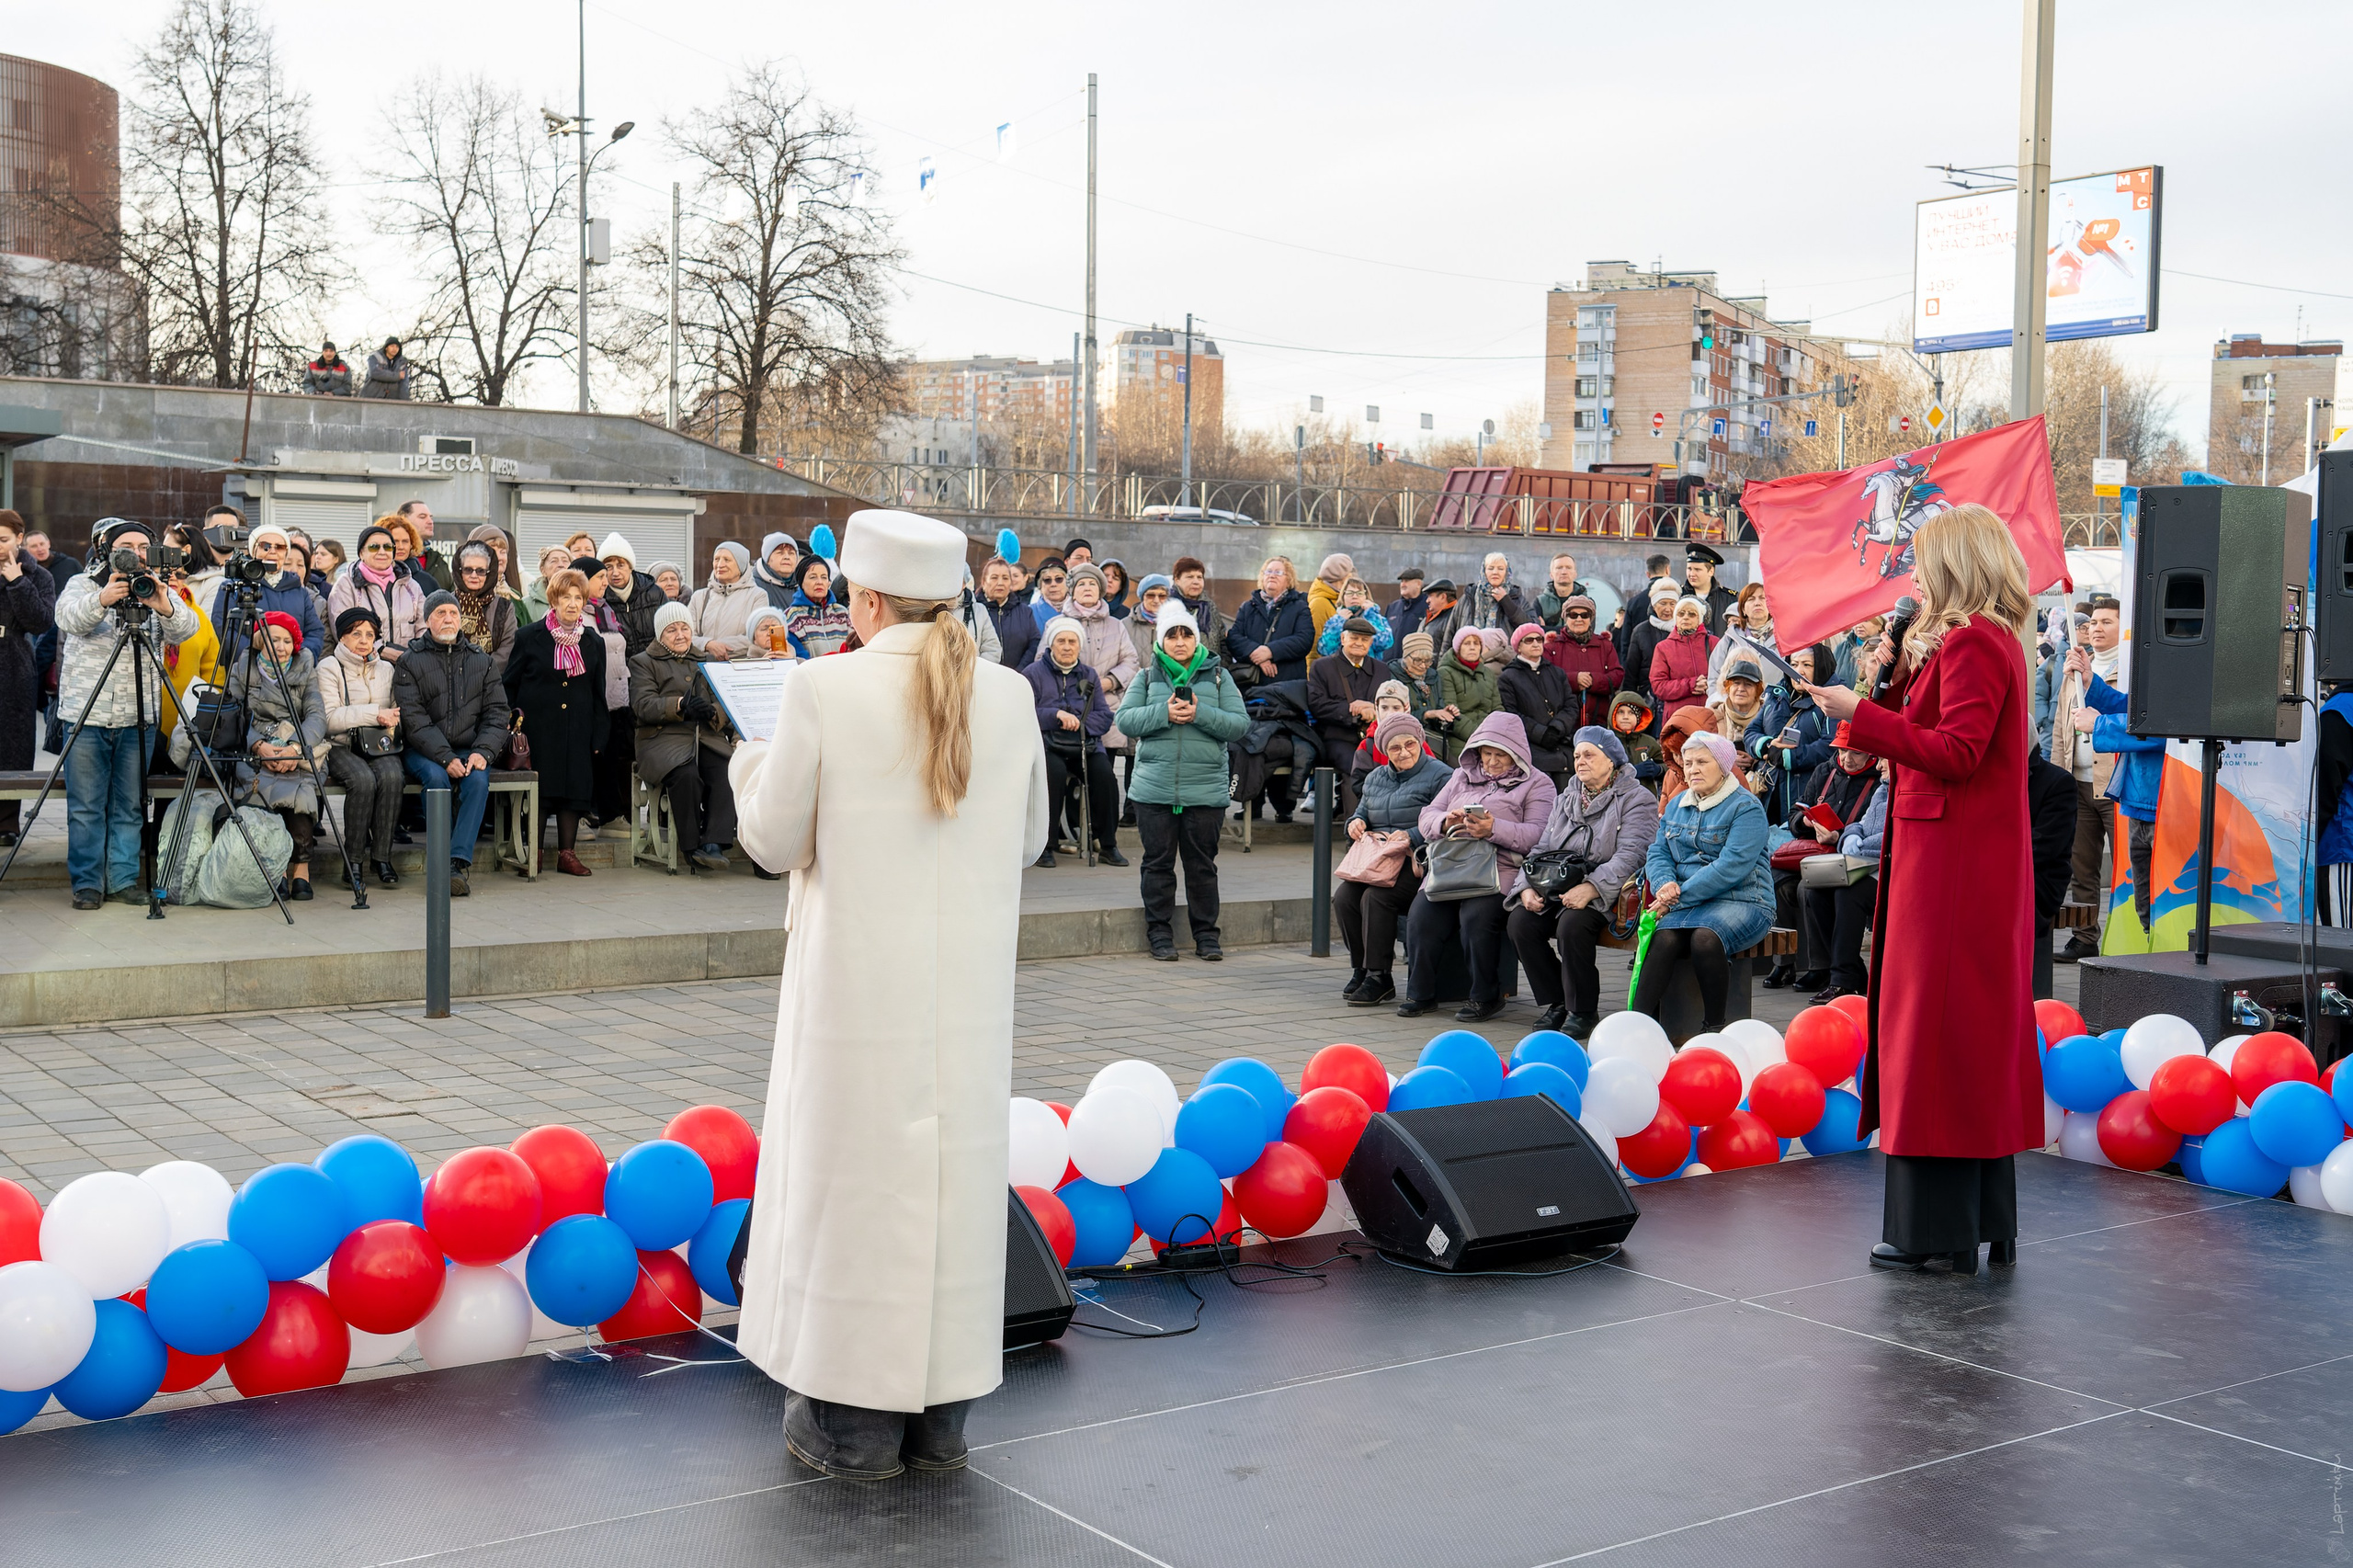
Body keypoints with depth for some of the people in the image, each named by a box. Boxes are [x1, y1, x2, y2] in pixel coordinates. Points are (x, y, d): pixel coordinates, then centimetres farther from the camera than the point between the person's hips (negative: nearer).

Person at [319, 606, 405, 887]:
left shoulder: (385, 669, 19)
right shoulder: (329, 668, 3)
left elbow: (395, 714, 22)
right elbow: (328, 718, -10)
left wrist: (391, 722, -2)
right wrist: (375, 714, -15)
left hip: (379, 747, 3)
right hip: (341, 747, -3)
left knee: (391, 777, -31)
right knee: (363, 779, -34)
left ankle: (382, 857, -23)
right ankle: (354, 859, -21)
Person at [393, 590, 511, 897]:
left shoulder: (480, 660, 12)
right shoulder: (410, 662, 3)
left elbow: (497, 711, 6)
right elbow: (414, 720, -7)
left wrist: (483, 752, -12)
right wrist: (446, 758, -20)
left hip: (469, 749, 2)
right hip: (423, 751, -1)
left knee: (478, 779, -30)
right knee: (436, 777, -32)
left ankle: (458, 861, -35)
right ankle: (445, 861, -26)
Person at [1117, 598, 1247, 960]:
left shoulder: (1218, 676, 7)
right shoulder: (1147, 676, 9)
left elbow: (1240, 724, -1)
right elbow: (1125, 720, -1)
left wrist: (1200, 714, -15)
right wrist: (1164, 713, -15)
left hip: (1206, 789, 0)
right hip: (1154, 789, 0)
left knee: (1202, 863, 5)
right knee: (1158, 862, 5)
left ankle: (1206, 934, 15)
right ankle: (1159, 933, 15)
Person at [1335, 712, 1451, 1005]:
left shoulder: (1439, 776, -1)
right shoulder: (1375, 778, 22)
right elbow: (1362, 813, 29)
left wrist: (1412, 837, -23)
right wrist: (1356, 822, 5)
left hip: (1418, 864, -7)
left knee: (1376, 897, -29)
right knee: (1343, 897, -19)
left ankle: (1378, 977, -19)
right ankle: (1360, 970, -7)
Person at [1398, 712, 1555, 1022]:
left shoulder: (1536, 784, 9)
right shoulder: (1463, 777, 25)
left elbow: (1536, 835, -7)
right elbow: (1427, 817, 18)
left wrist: (1494, 829, -20)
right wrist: (1446, 821, -5)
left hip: (1502, 868, -4)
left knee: (1476, 916, -32)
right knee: (1421, 915, -21)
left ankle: (1486, 996, -13)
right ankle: (1420, 992, -5)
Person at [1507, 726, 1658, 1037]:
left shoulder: (1636, 799, -1)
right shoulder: (1565, 799, 21)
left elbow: (1630, 856, -15)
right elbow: (1541, 849, 17)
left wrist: (1590, 888, -29)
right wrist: (1527, 886, -3)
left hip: (1607, 895, -6)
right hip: (1558, 890, 6)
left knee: (1573, 924, -34)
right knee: (1520, 923, -19)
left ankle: (1583, 1011, -16)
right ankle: (1554, 1004, -4)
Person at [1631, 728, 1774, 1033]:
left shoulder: (1746, 808, -4)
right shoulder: (1677, 805, 19)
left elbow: (1732, 866, -16)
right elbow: (1658, 853, 14)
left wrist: (1680, 895, -19)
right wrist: (1666, 884, -10)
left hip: (1740, 901, -5)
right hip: (1687, 903, 5)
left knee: (1705, 938, -35)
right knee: (1664, 939, -28)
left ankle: (1713, 1028, -21)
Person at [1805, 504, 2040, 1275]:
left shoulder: (1972, 645, -15)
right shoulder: (1995, 640, 17)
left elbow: (1956, 753, -22)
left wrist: (1862, 714, -19)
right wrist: (1903, 675, 10)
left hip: (1951, 866, -10)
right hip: (1983, 865, 10)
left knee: (1936, 1030, -6)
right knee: (1979, 1034, 13)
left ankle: (1939, 1228, -1)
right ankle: (1987, 1221, 21)